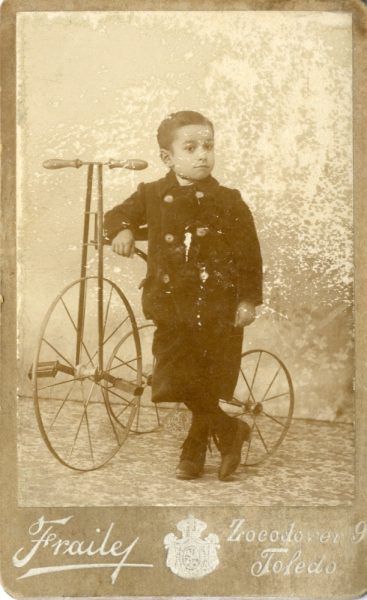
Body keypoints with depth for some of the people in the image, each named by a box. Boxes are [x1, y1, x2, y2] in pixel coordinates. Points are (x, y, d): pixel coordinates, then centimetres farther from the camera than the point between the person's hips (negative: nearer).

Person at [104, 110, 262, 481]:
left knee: (209, 386, 2)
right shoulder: (152, 195, 4)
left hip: (219, 305, -2)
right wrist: (122, 230, -5)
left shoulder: (228, 202, -3)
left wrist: (249, 300, -7)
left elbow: (249, 254, -1)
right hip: (172, 304, 3)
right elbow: (119, 214, 18)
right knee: (172, 381, -2)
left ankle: (194, 450, 26)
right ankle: (231, 431, 20)